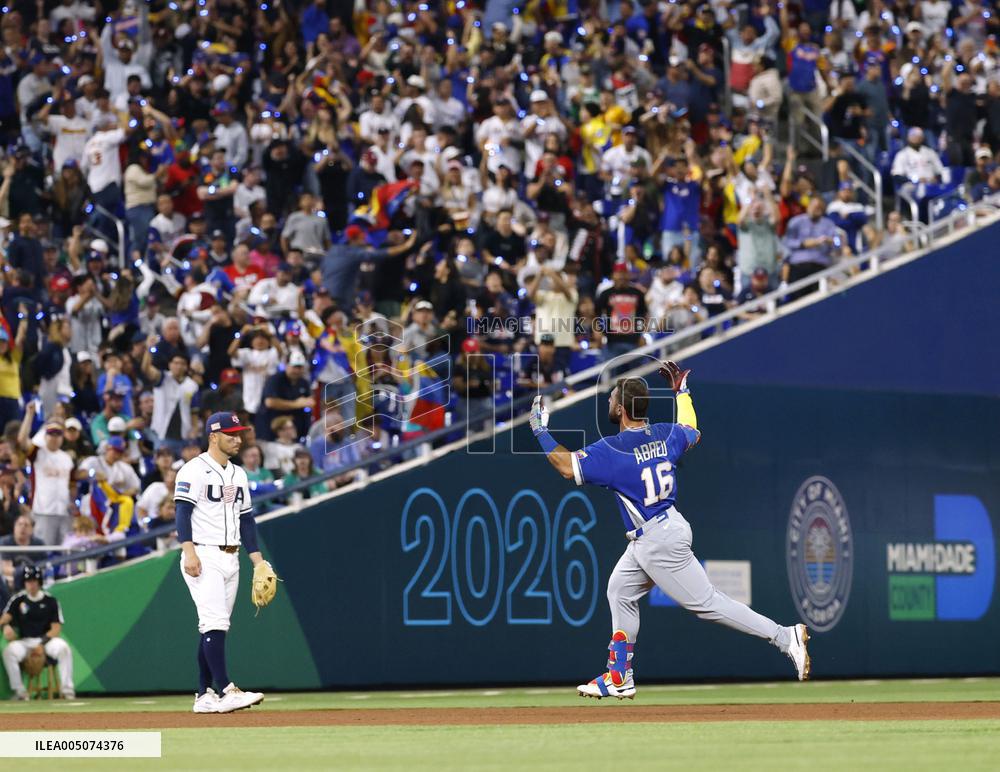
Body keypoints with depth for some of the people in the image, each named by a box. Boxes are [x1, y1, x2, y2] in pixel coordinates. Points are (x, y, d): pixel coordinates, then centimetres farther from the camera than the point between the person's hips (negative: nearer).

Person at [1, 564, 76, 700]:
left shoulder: (50, 600, 3)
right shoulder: (18, 599, 6)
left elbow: (56, 628, -1)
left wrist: (42, 642, -16)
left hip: (46, 639, -1)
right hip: (24, 641, 1)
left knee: (63, 648, -31)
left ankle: (67, 689, -27)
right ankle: (19, 691, -23)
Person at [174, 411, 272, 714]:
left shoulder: (238, 474, 18)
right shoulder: (194, 470, -6)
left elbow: (246, 519, 20)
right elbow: (182, 512, -14)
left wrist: (258, 560, 13)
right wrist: (189, 552, -25)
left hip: (230, 558, 8)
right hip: (204, 557, -8)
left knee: (214, 628, 7)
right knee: (215, 623, -17)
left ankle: (204, 696, 10)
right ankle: (226, 691, -24)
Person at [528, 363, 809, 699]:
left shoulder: (614, 450, -20)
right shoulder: (664, 434, 4)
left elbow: (567, 466, -20)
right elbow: (692, 433, 25)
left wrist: (540, 431, -9)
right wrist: (682, 392, 33)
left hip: (658, 539, -10)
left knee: (706, 601, -6)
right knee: (620, 590, 19)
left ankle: (784, 636, -7)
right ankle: (619, 678, 24)